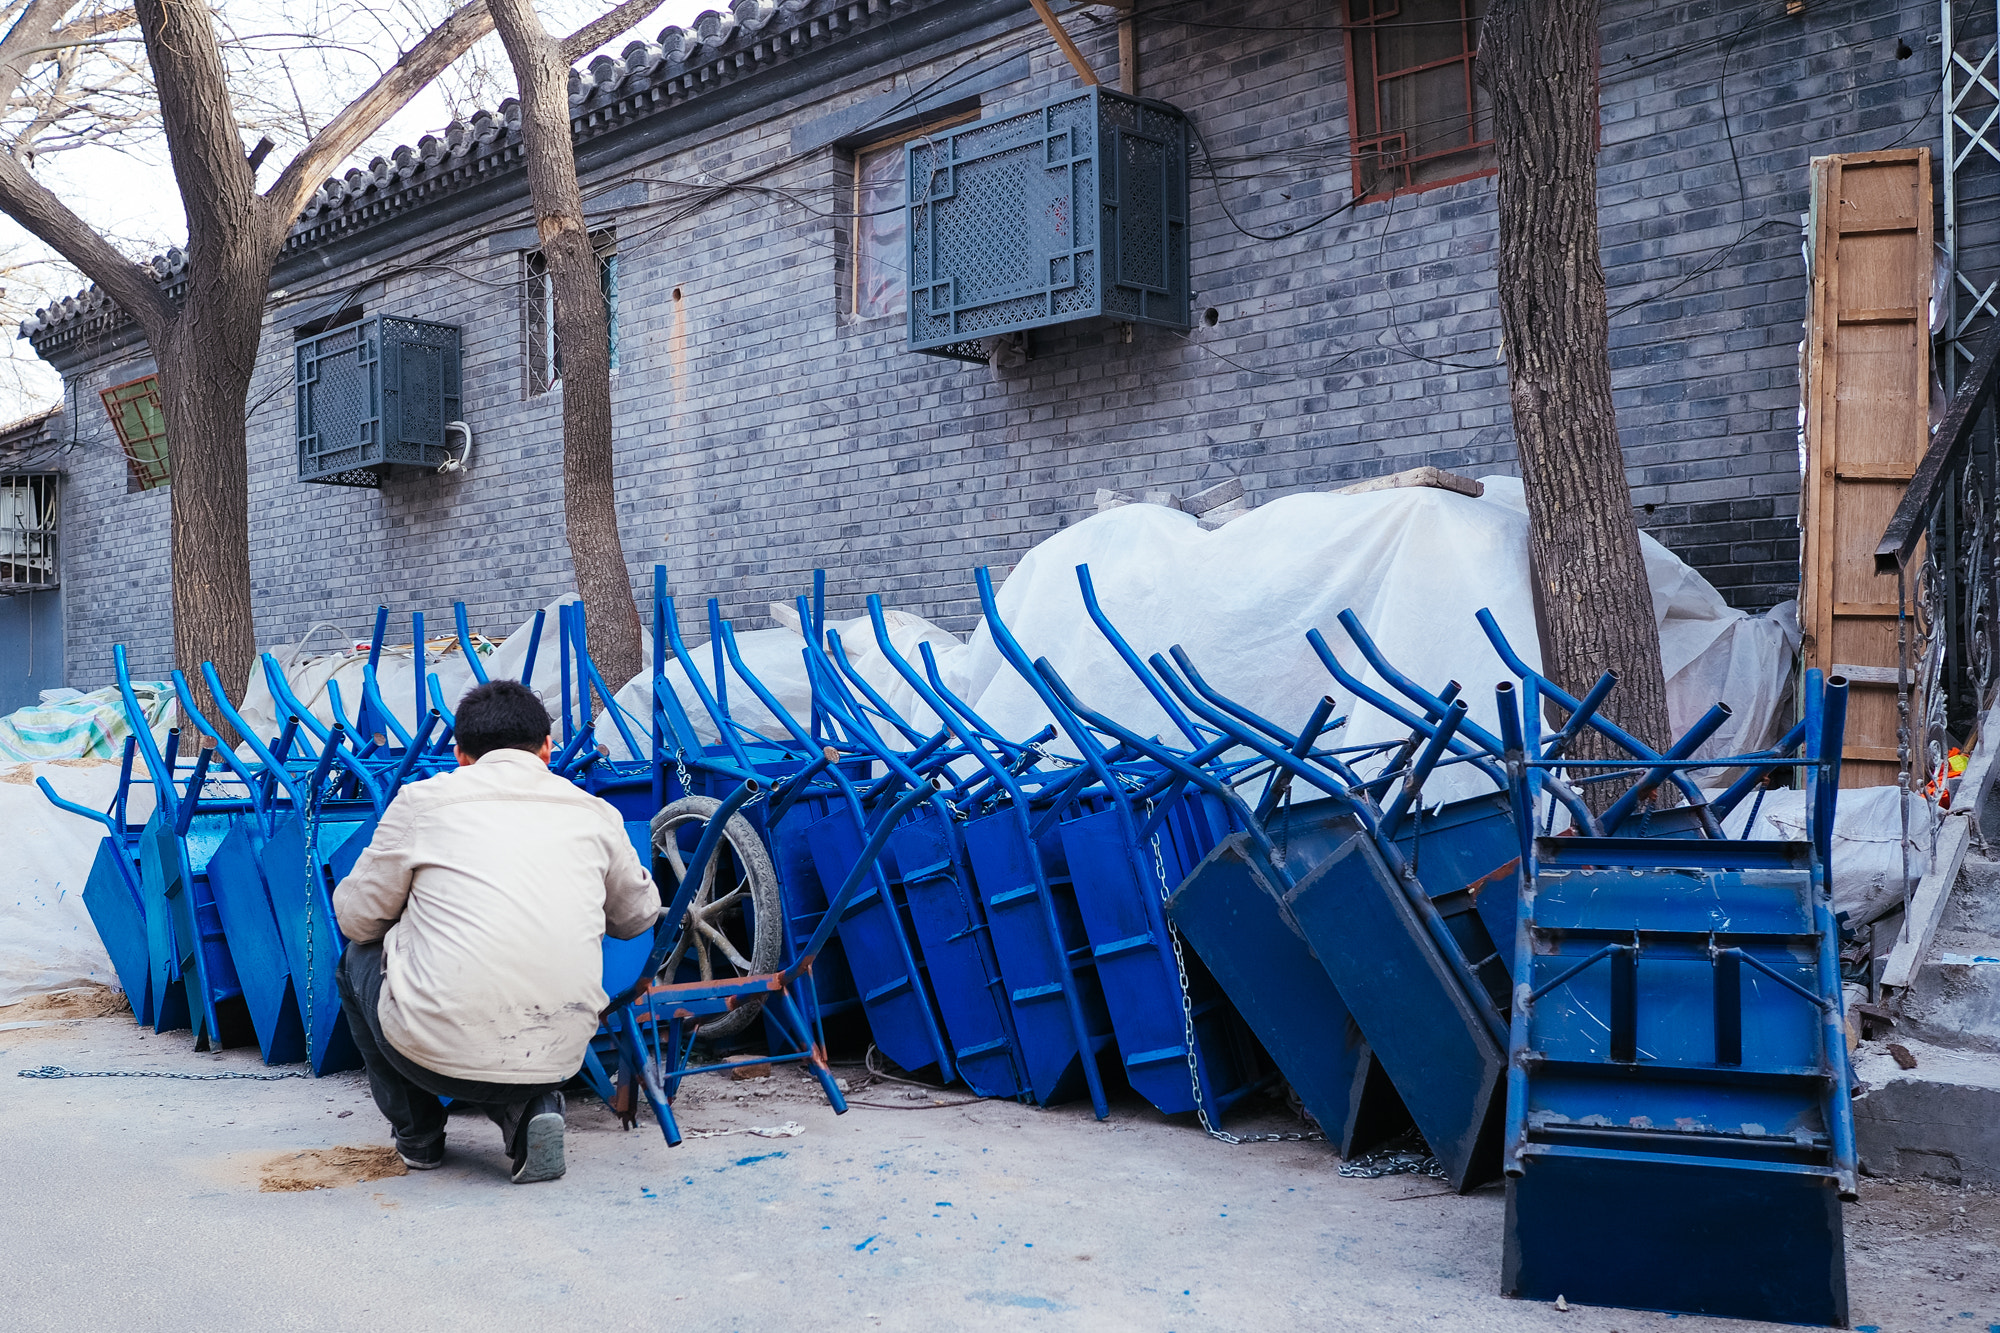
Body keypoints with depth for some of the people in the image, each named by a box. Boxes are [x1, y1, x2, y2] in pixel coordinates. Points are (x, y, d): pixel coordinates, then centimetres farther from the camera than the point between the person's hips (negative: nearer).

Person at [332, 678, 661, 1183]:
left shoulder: (424, 800, 3)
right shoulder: (594, 813, 10)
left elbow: (356, 917, 12)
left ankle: (417, 1135, 29)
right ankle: (529, 1106, 9)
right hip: (558, 1055, 2)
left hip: (438, 1047, -2)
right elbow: (638, 917, 26)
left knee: (360, 956, 29)